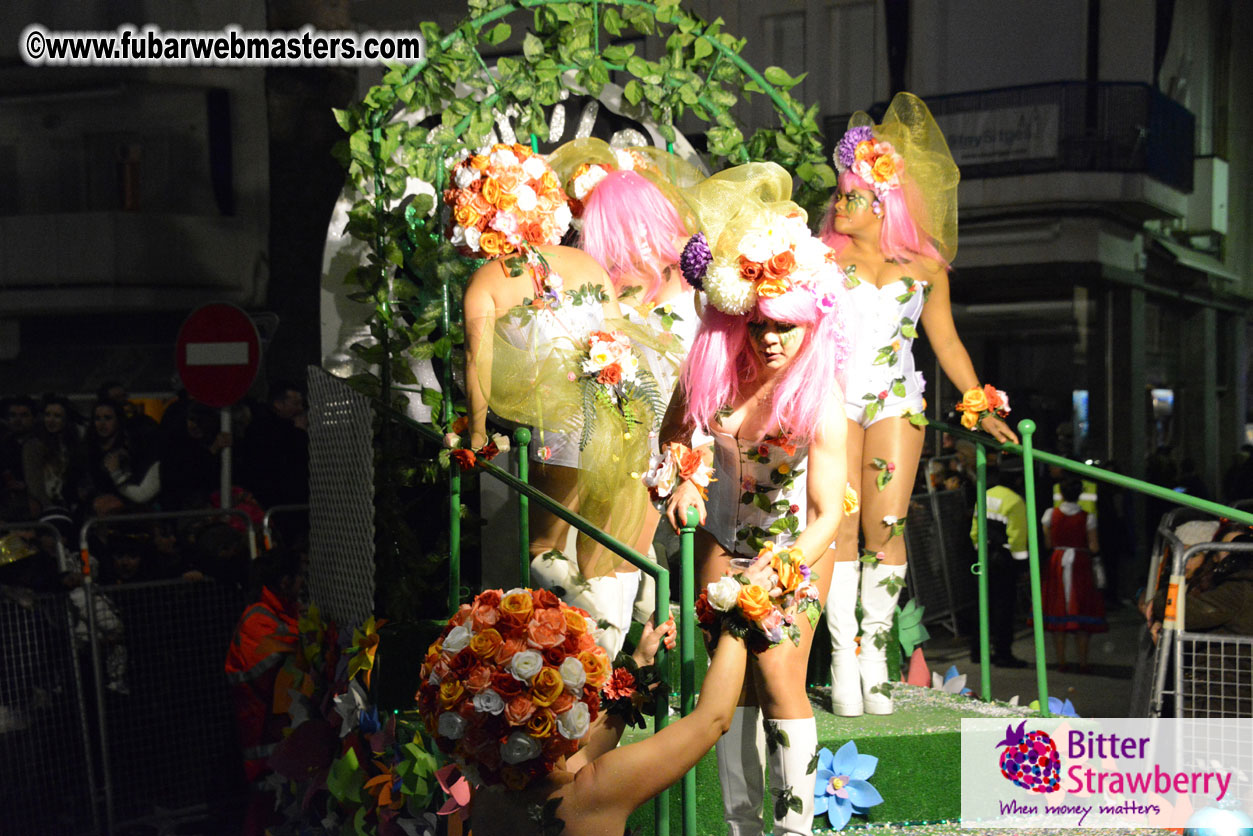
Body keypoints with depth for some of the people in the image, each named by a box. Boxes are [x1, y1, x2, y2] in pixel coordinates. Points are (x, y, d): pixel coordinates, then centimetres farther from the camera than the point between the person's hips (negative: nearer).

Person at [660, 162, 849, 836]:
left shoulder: (818, 397, -25)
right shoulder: (715, 369, -13)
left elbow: (827, 513, -29)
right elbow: (679, 430, 8)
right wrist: (684, 480, -11)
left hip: (796, 546, -4)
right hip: (725, 535, 4)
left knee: (779, 674, -12)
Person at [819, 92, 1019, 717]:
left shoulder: (924, 264, 11)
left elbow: (946, 342, 17)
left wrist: (981, 408, 13)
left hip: (896, 402, 1)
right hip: (832, 400, -1)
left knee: (887, 528, -6)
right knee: (839, 527, -7)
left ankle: (875, 654, 4)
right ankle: (843, 657, -1)